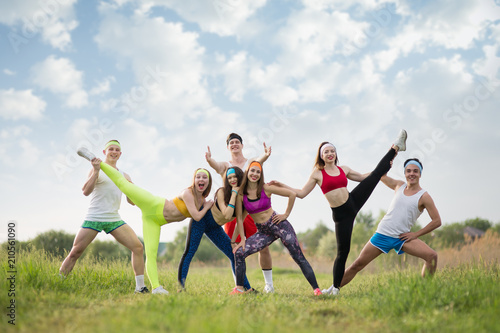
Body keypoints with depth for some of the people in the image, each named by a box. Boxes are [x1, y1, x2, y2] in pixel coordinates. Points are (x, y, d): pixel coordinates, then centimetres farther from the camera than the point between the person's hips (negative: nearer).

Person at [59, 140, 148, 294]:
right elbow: (86, 191, -15)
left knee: (138, 247, -8)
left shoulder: (124, 176, 16)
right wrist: (95, 171, -25)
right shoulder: (97, 170, 0)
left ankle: (140, 287, -1)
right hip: (94, 218, -4)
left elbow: (132, 201, 16)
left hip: (114, 220, 4)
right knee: (74, 253, -6)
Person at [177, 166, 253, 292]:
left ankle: (246, 288, 9)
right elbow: (227, 215, -29)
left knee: (235, 254, 2)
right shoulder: (222, 192, -18)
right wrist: (234, 194, -27)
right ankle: (181, 285, -14)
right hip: (202, 219, -5)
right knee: (189, 252, -16)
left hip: (215, 228, 6)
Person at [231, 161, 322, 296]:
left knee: (299, 258, -7)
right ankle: (239, 288, -2)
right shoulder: (241, 194, -4)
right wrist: (242, 239, -2)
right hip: (262, 232, 3)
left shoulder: (266, 189, -9)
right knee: (239, 253, -13)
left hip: (279, 225, -2)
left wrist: (286, 214, -2)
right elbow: (239, 218, 1)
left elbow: (292, 194, -2)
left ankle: (316, 289, 0)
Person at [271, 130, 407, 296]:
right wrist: (282, 185, -6)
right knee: (343, 250, -3)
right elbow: (302, 193, 1)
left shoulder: (343, 169, 9)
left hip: (353, 202, 4)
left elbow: (363, 177, 23)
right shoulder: (317, 173, -1)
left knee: (376, 174, 4)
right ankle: (335, 287, 9)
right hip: (340, 213, -4)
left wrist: (383, 168, 19)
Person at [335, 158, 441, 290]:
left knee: (432, 256, -22)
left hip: (402, 237, -2)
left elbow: (437, 221, -3)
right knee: (357, 265, -1)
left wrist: (416, 234, -6)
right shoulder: (399, 185, 8)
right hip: (382, 234, 2)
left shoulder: (423, 196, -3)